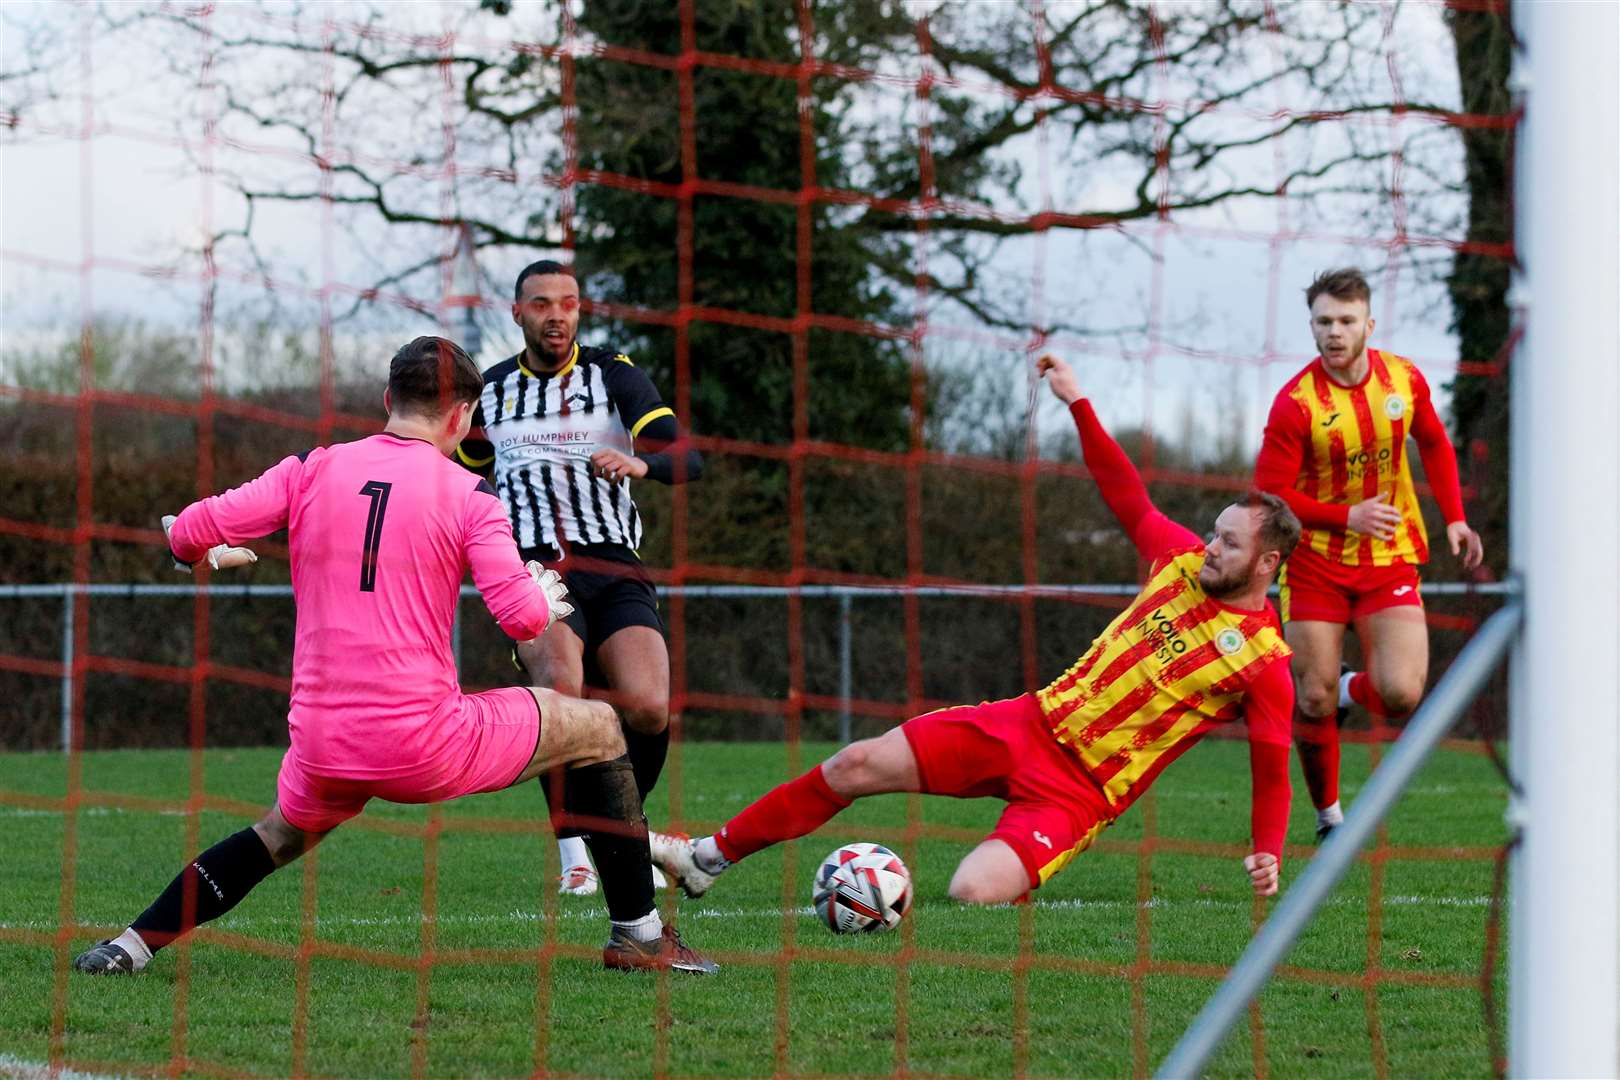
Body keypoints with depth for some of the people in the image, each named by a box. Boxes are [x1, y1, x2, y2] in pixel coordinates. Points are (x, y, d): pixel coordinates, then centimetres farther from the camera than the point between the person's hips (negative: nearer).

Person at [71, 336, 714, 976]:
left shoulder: (311, 470, 6)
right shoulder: (468, 495, -2)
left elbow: (188, 533, 3)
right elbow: (521, 616, -10)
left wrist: (212, 555, 27)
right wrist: (546, 601, 14)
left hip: (322, 750, 4)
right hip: (426, 746, -4)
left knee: (284, 831, 36)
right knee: (600, 730, 16)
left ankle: (132, 946, 23)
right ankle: (637, 935, 19)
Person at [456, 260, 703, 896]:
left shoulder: (615, 376, 7)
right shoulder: (491, 391, 16)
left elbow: (687, 458, -7)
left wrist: (641, 464, -28)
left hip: (615, 569, 0)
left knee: (648, 710, -22)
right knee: (563, 692, -30)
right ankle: (574, 854, -17)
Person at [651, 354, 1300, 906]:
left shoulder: (1265, 664, -11)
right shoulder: (1185, 565, 4)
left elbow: (1271, 773, -6)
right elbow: (1125, 495, 17)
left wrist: (1267, 855, -20)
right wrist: (1077, 402, 14)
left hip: (1079, 790, -6)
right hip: (1030, 724, 6)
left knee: (974, 894, -31)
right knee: (857, 765, -1)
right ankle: (709, 858, 13)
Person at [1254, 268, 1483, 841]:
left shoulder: (1404, 379, -4)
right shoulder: (1295, 403, -16)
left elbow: (1435, 444, 15)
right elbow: (1269, 495, -13)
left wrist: (1454, 517, 6)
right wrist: (1348, 517, -21)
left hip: (1389, 561, 2)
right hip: (1315, 564, -2)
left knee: (1401, 696, -13)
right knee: (1315, 701, -3)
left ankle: (1352, 690, 23)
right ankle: (1328, 812, 19)